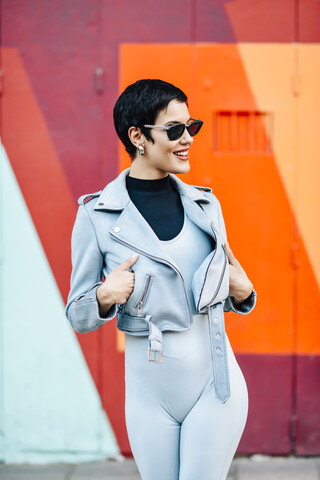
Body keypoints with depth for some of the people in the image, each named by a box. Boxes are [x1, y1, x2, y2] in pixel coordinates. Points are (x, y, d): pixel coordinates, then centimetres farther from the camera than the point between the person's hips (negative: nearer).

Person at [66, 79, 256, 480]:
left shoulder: (205, 205, 5)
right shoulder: (96, 216, -5)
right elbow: (78, 317, 1)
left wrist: (241, 292, -3)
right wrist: (105, 296, -19)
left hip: (216, 378, 2)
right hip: (150, 388, -1)